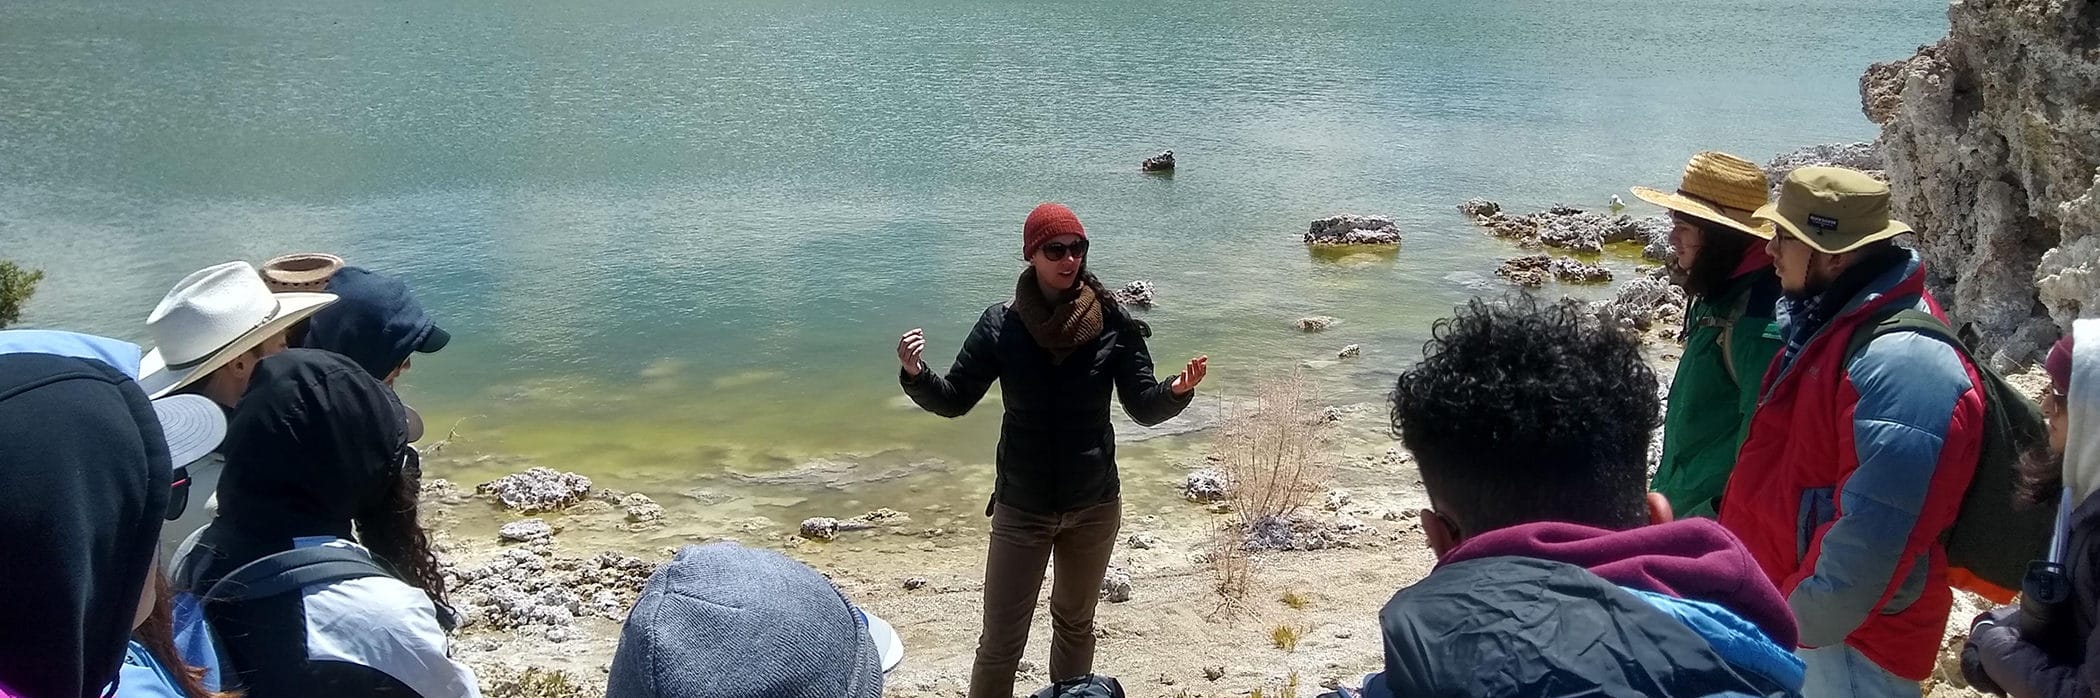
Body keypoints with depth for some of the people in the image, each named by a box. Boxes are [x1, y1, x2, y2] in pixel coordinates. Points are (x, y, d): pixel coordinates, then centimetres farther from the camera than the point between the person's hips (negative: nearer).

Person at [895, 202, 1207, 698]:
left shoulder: (1113, 325, -10)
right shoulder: (1001, 326, -11)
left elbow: (1144, 408, -9)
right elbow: (954, 400, -7)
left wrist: (1176, 391, -30)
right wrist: (916, 374, -27)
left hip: (1095, 506, 2)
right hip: (1021, 508, -2)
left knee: (1076, 623, 22)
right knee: (1001, 642, 0)